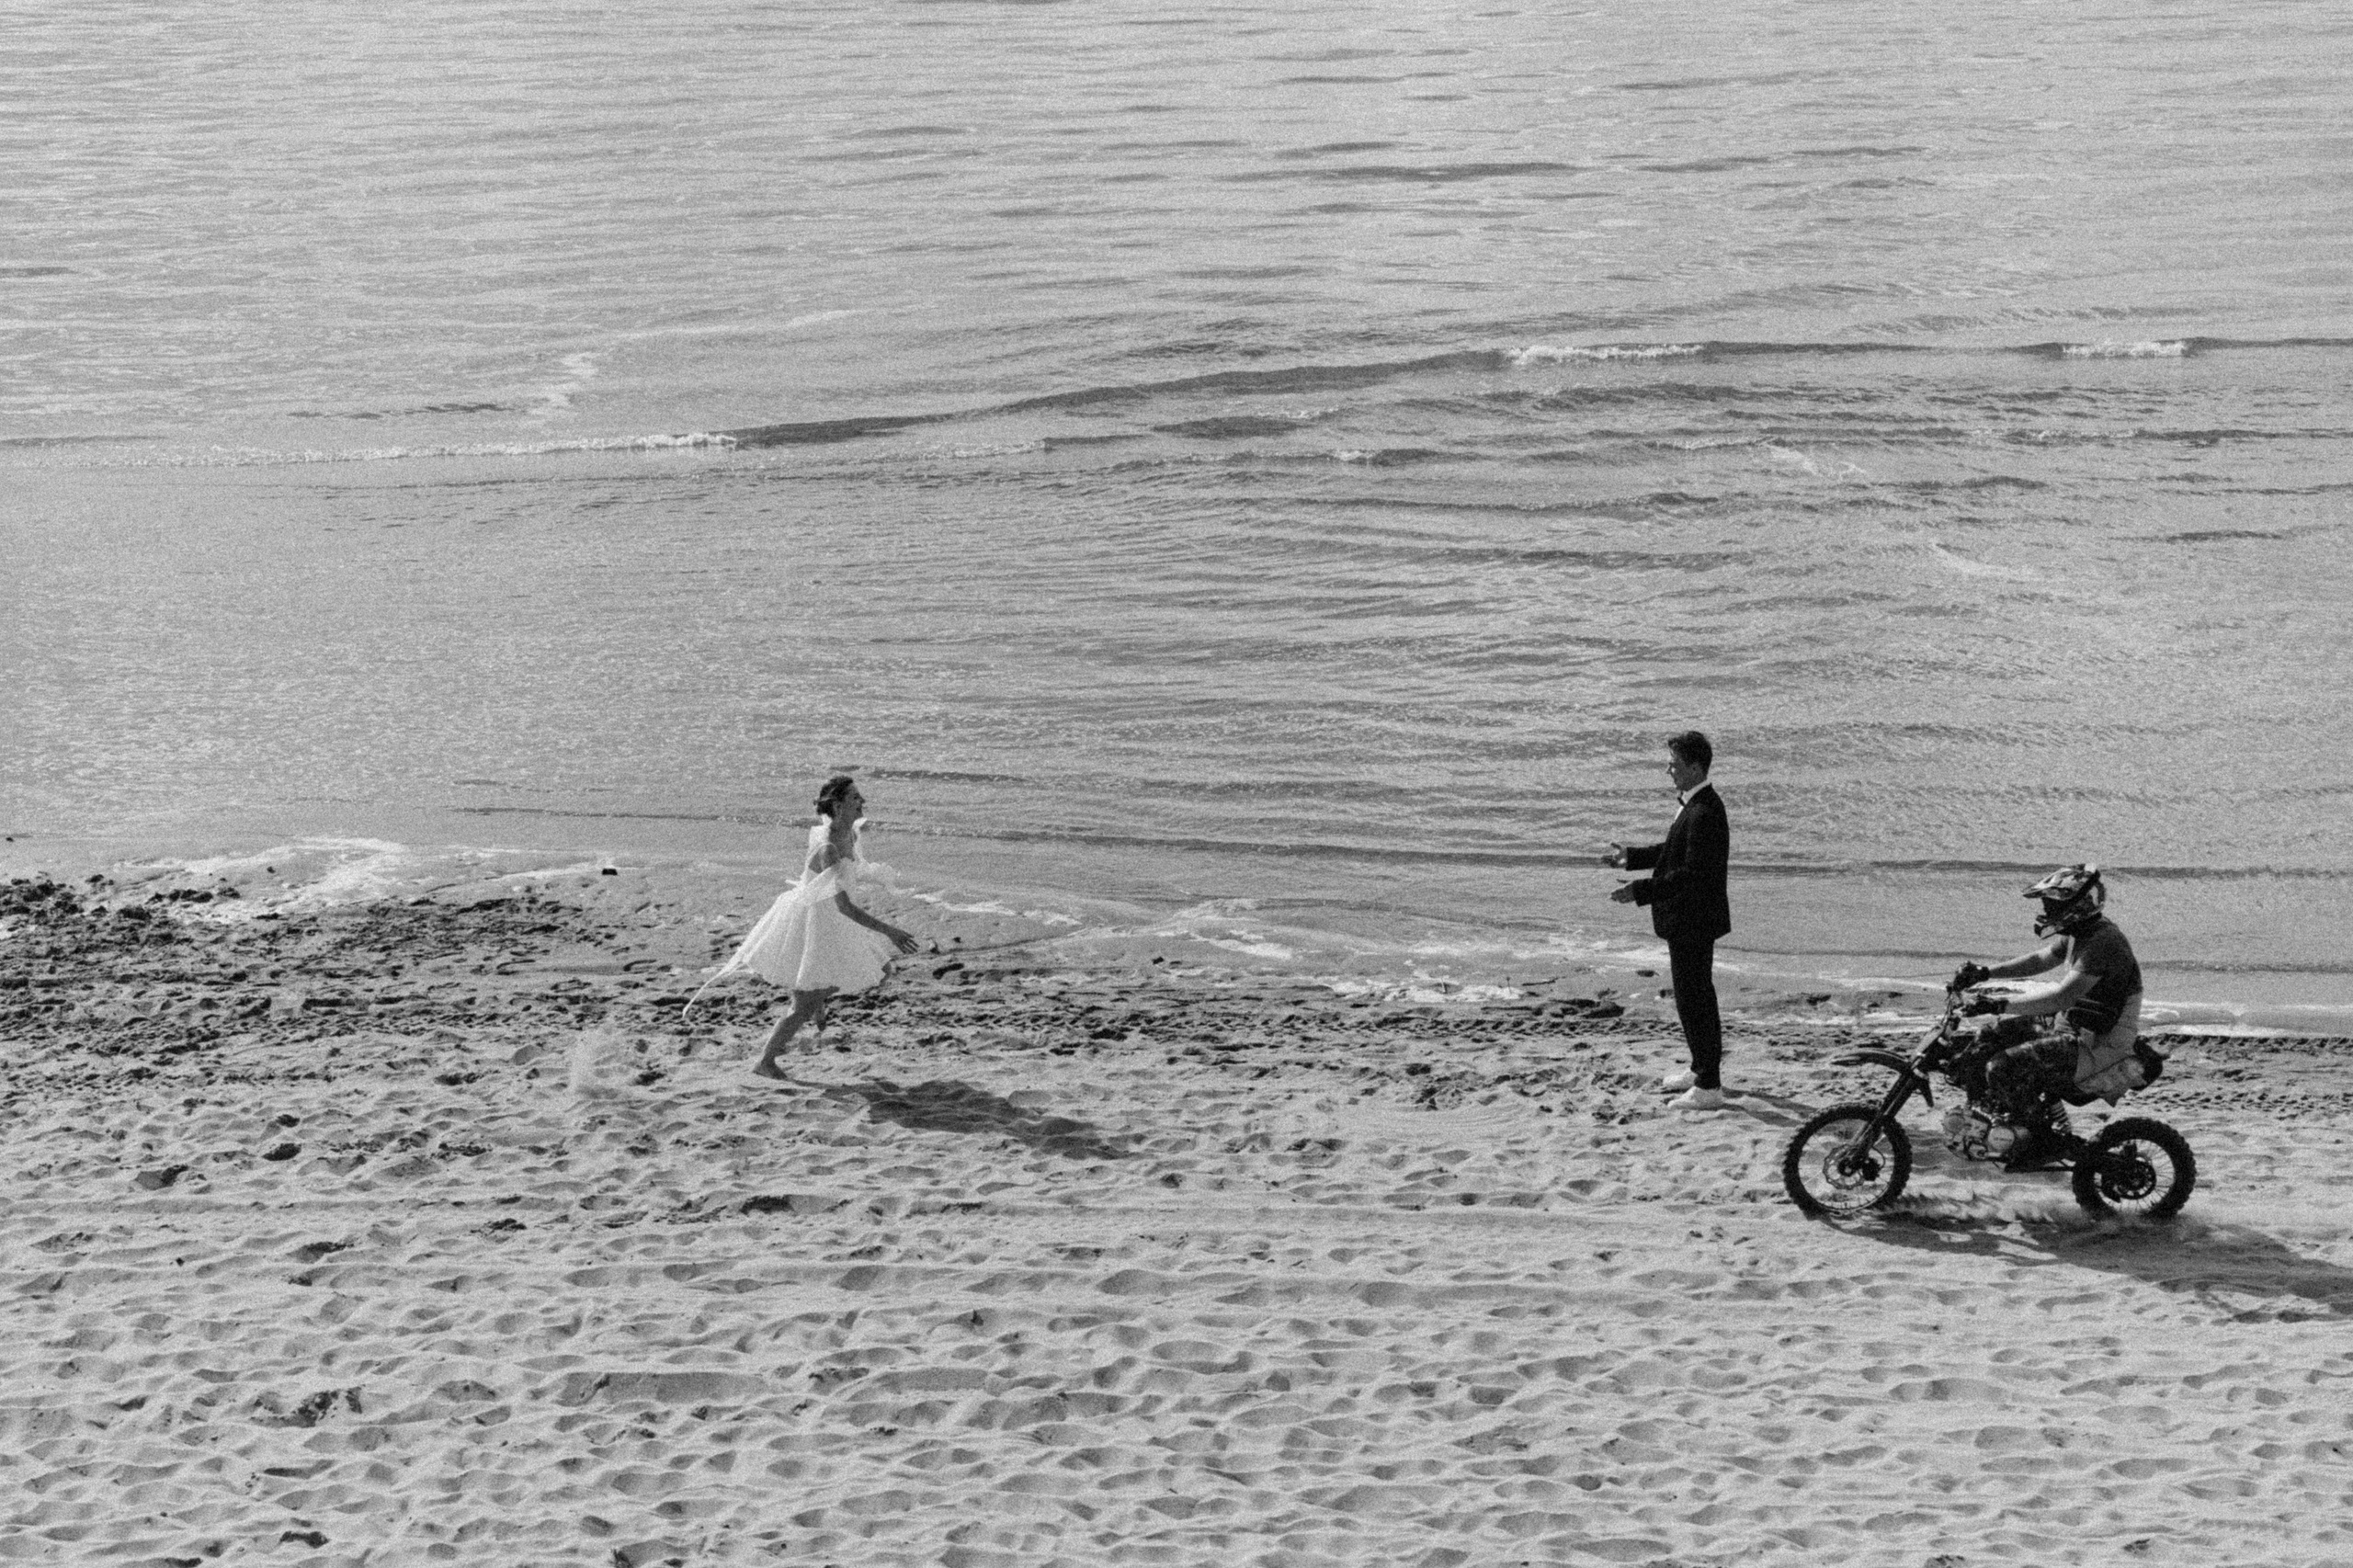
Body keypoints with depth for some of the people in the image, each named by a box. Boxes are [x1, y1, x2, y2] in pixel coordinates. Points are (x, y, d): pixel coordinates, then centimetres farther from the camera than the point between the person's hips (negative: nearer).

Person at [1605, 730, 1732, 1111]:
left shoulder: (1704, 814, -25)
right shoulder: (1693, 805, 8)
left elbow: (1693, 873, -28)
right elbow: (1674, 850, 18)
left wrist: (1641, 891, -28)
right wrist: (1631, 857, 9)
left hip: (1693, 921, -11)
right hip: (1690, 920, 11)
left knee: (1694, 999, -4)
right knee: (1696, 995, 22)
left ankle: (1709, 1087, 3)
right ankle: (1703, 1068, 37)